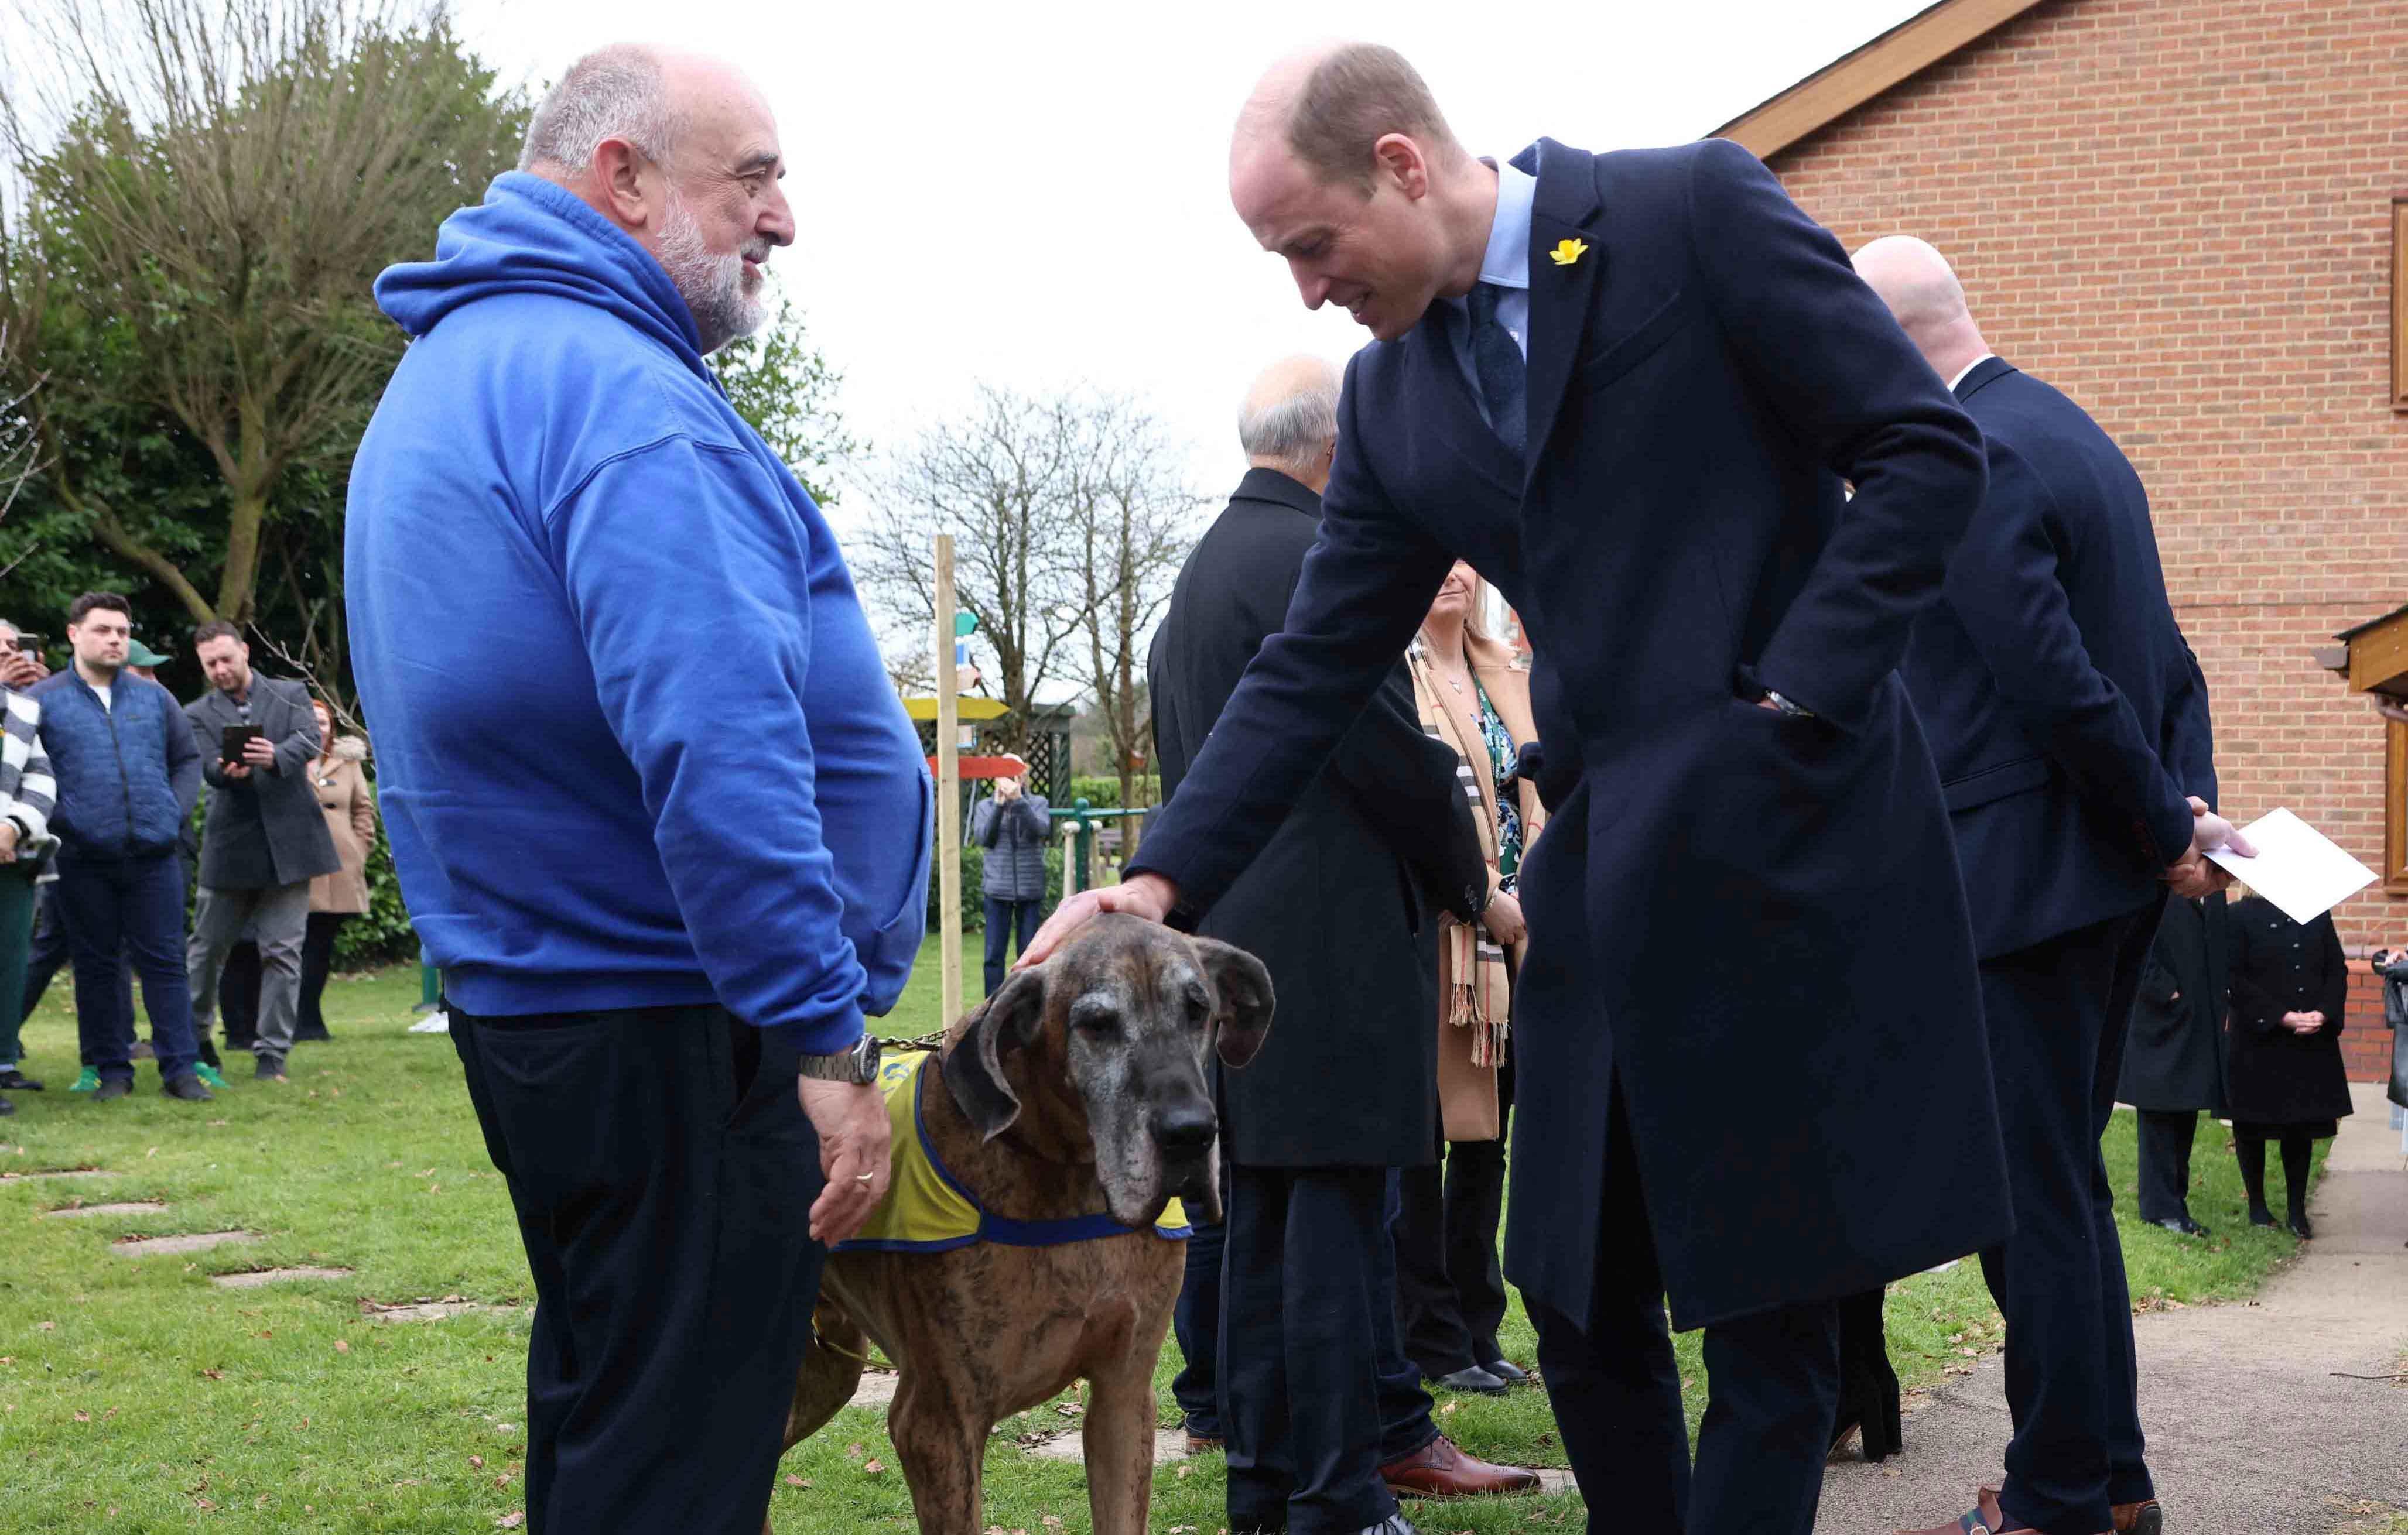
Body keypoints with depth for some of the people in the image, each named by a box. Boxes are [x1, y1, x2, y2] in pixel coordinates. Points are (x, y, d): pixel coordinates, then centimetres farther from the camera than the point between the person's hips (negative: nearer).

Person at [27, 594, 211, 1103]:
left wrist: (177, 812, 6)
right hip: (83, 861, -2)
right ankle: (112, 1070, 12)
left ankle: (180, 1068, 3)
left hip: (154, 855, 2)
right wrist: (53, 820, -7)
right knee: (96, 967, 5)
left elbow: (187, 758, 18)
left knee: (164, 962, 1)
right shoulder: (44, 699, 2)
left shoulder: (153, 697, 11)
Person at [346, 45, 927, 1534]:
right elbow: (716, 747, -27)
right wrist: (828, 1040, -24)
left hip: (527, 1002, 10)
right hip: (677, 1031, -10)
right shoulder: (616, 391, -18)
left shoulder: (455, 375, 17)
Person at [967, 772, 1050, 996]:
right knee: (994, 953, -2)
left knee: (1029, 951, 2)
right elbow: (982, 837, -7)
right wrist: (999, 805, -14)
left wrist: (1019, 800, -21)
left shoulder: (1037, 803, 6)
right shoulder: (985, 807, 8)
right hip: (997, 887, 0)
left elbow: (1041, 830, -13)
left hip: (1030, 887, 0)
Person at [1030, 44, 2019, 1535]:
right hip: (1604, 874, 6)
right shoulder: (1392, 396, 10)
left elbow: (1928, 449, -7)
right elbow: (1317, 668, 11)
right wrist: (1166, 877, 0)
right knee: (1583, 1297, 11)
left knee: (1768, 1309, 1)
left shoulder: (1694, 209, -6)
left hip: (1785, 838, -6)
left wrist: (1797, 700, -14)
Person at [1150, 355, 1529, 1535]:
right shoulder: (1318, 557, -13)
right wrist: (1469, 882, -1)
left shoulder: (1198, 570, 16)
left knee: (1261, 1210, 12)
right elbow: (1395, 752, -15)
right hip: (1334, 935, -9)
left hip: (1231, 936, 9)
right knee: (1336, 1209, -5)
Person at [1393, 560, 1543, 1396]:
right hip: (1432, 927, -7)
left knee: (1486, 1134, 12)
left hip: (1516, 928, 7)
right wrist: (1483, 895, -17)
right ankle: (1431, 1338, 5)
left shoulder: (1508, 678, 16)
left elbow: (1535, 795, 17)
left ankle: (1478, 1331, 20)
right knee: (1425, 1134, -2)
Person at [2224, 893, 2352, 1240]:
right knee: (2253, 1125, 5)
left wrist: (2323, 1013, -10)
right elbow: (2236, 980, -11)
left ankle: (2296, 1211, 14)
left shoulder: (2318, 915, 9)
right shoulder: (2241, 916, -5)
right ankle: (2257, 1206, 19)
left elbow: (2337, 970, 8)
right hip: (2258, 1039, -4)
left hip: (2311, 1041, 4)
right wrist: (2283, 1017, -17)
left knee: (2301, 1126, 6)